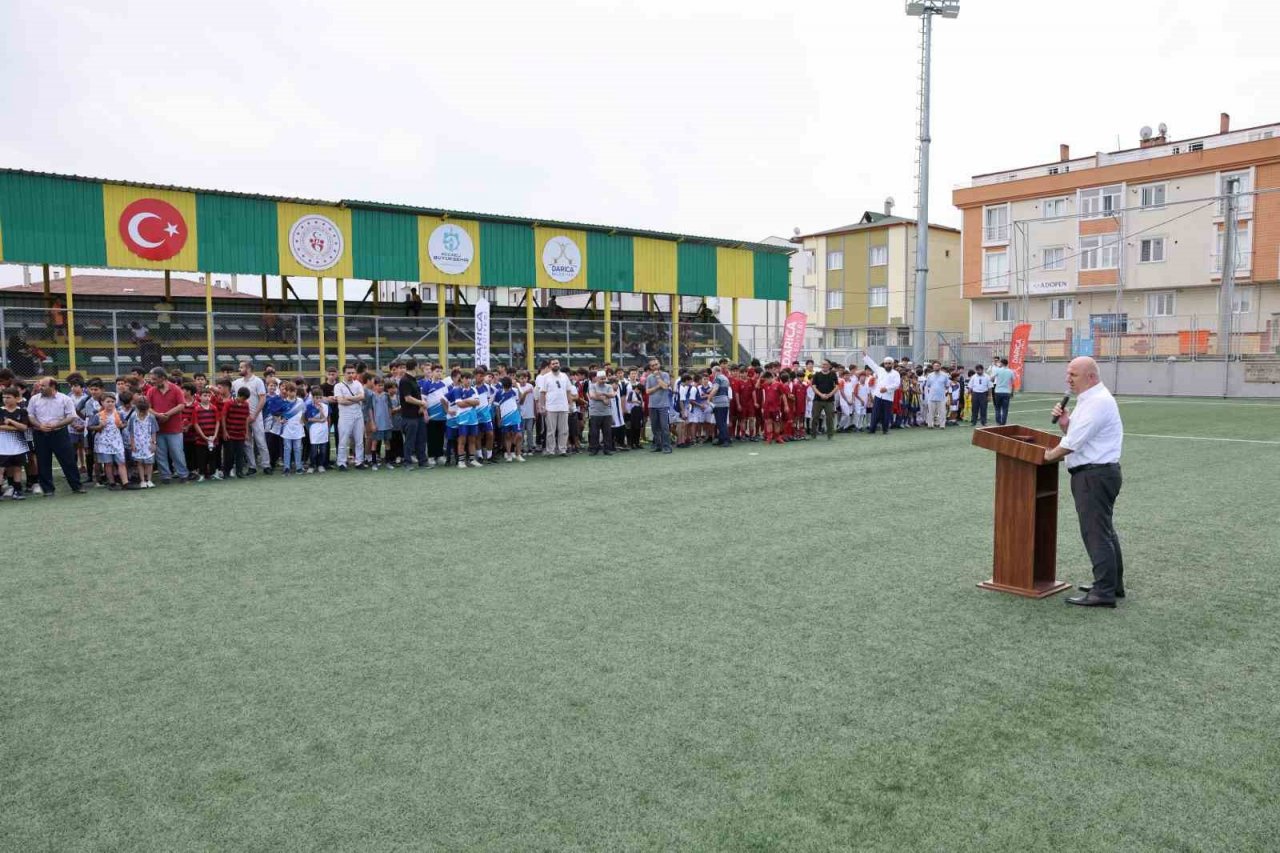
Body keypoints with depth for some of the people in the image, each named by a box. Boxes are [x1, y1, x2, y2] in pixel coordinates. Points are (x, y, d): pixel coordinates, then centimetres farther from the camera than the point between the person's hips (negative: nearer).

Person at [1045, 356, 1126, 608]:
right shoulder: (1088, 400, 16)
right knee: (1104, 530, 18)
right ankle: (1112, 583, 29)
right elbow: (1076, 435, 19)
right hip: (1095, 474, 11)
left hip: (1094, 475, -11)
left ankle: (1104, 592, -3)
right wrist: (1064, 423, 0)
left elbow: (1074, 441, -20)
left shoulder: (1098, 401, -17)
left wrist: (1049, 455, -5)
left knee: (1096, 532, -7)